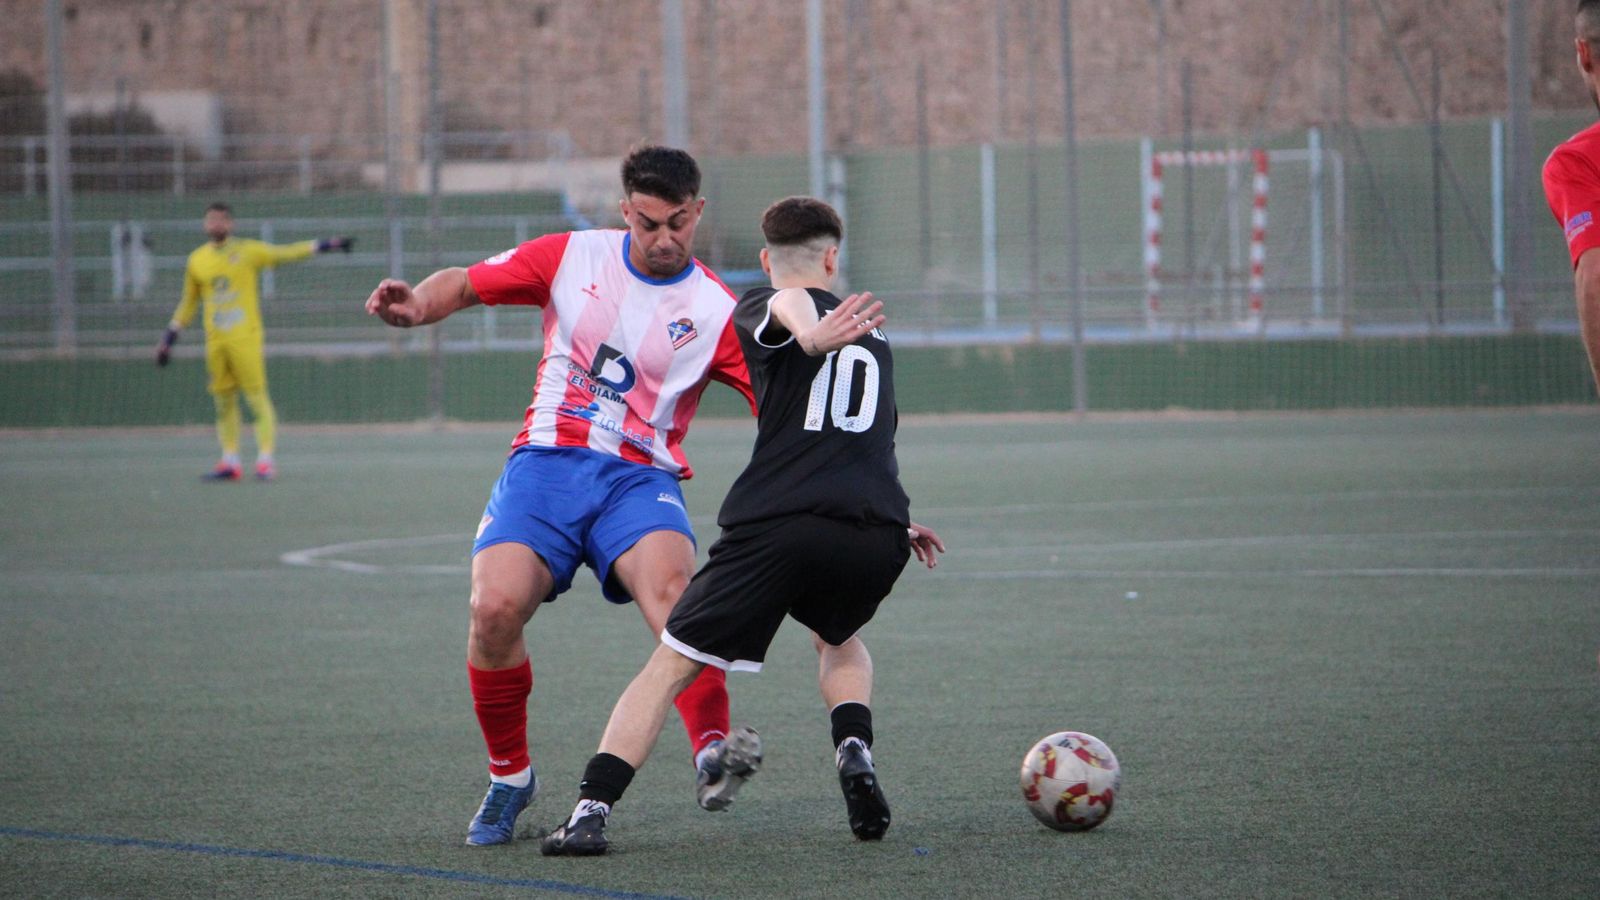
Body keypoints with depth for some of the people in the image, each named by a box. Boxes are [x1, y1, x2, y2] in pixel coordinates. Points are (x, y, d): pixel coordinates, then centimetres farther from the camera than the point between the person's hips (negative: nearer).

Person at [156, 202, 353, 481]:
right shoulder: (197, 260, 11)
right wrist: (168, 339, 17)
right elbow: (187, 304, 19)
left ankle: (265, 459, -8)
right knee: (223, 402, 6)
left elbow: (287, 253, -1)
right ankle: (230, 461, 12)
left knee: (258, 397, -8)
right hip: (215, 343, 4)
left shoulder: (248, 251, 0)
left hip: (246, 340, -4)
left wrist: (326, 245, -10)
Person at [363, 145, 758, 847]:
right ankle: (509, 777, 1)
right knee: (495, 607, -21)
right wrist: (417, 304, -5)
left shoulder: (718, 312, 3)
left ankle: (712, 752, -40)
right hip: (545, 465, 1)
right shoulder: (572, 257, 9)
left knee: (670, 585, -35)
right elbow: (466, 284, 17)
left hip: (640, 477, -1)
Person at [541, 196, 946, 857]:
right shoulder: (871, 335, 29)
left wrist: (811, 336, -41)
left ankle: (592, 809, -8)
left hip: (778, 524, -4)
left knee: (670, 666, 5)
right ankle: (855, 753, 8)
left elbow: (791, 304, -17)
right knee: (839, 641, 35)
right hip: (877, 539, 4)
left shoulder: (759, 311, 11)